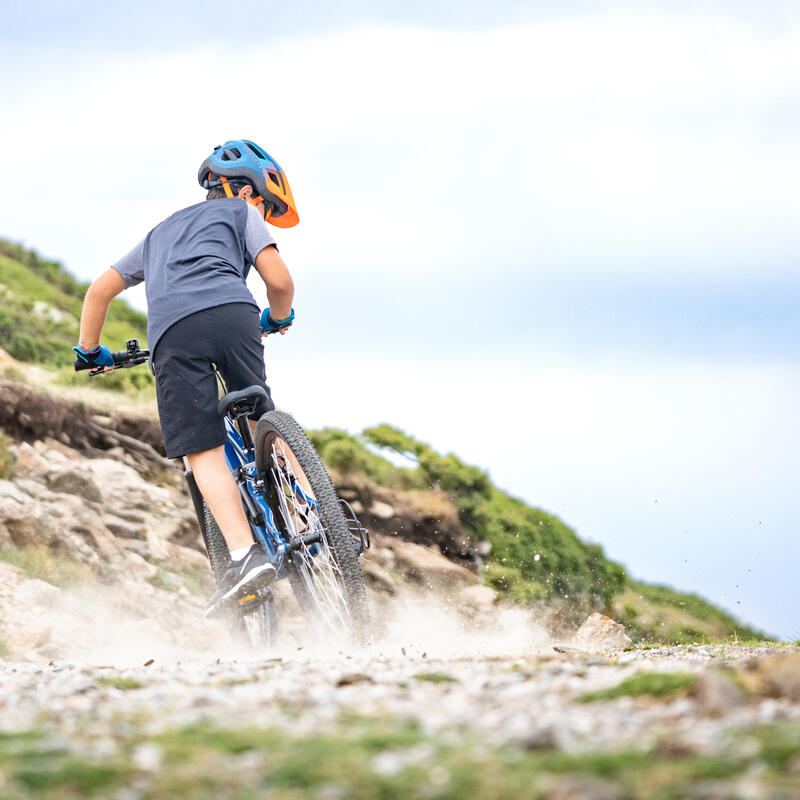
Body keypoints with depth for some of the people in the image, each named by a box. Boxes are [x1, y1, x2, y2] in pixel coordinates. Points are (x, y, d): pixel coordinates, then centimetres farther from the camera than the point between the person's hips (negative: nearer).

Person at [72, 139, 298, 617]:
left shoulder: (162, 232, 40)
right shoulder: (241, 211, 26)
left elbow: (100, 291, 38)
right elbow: (279, 280, 12)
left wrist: (90, 352, 49)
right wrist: (278, 319, 33)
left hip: (171, 330, 2)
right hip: (231, 313, -2)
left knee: (204, 452, -4)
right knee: (261, 421, 20)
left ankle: (245, 555, -20)